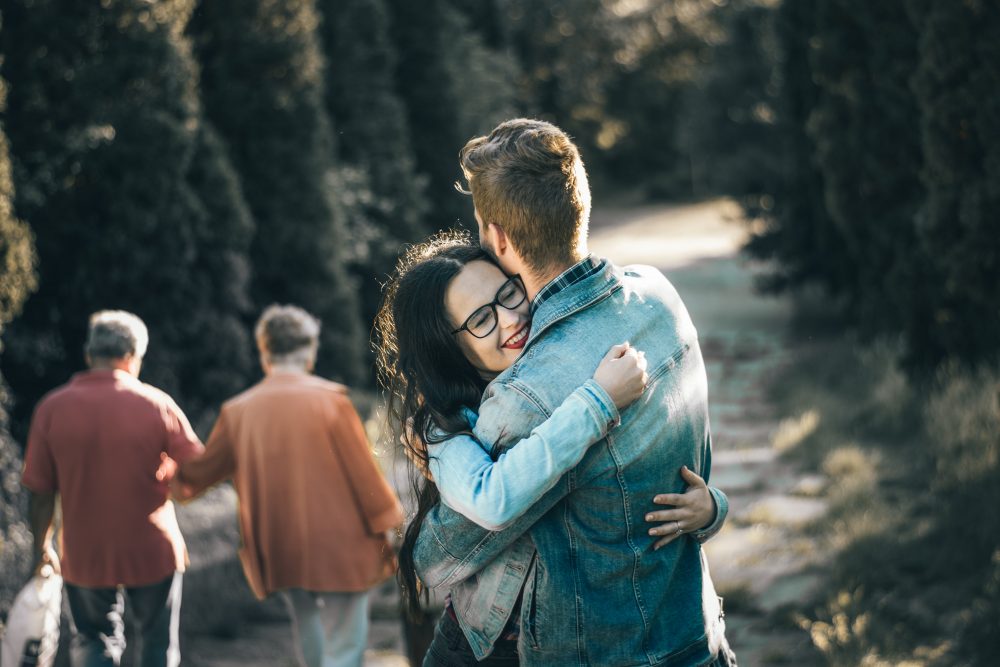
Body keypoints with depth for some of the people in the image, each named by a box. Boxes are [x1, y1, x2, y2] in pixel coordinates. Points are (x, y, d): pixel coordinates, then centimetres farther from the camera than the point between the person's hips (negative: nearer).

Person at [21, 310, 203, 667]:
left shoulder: (52, 408, -8)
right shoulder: (157, 405, -11)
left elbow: (40, 493, -5)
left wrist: (42, 547, 9)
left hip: (85, 556, 1)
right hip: (152, 552, -1)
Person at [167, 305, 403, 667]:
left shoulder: (239, 410, 1)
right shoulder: (329, 400, -12)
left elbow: (199, 472, 13)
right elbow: (364, 474, -10)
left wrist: (175, 474, 34)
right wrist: (389, 523, 2)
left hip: (279, 553, 5)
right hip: (337, 546, -5)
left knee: (310, 636, 23)